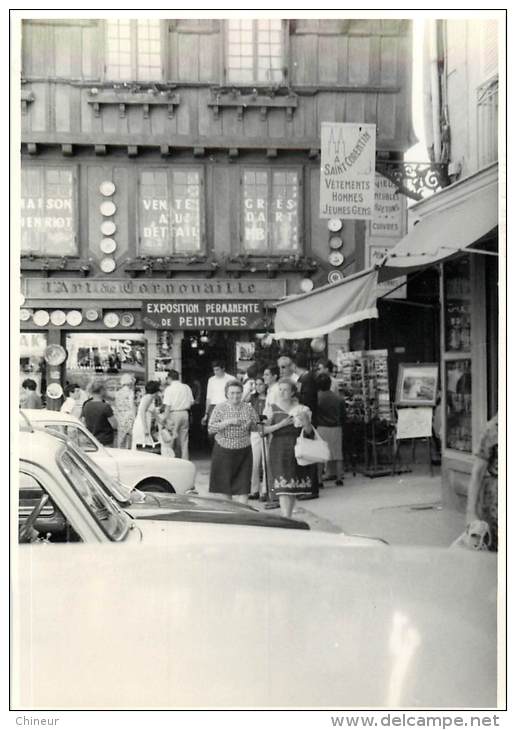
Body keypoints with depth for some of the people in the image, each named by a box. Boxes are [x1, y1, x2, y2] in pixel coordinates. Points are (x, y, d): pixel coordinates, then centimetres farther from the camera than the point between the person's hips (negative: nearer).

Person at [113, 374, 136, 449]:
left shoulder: (117, 393, 9)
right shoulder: (130, 393, -10)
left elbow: (116, 409, 13)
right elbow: (132, 408, -14)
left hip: (119, 420, 6)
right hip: (128, 419, -6)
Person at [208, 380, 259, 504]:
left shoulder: (248, 408, 4)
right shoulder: (220, 408, -2)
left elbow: (257, 427, 10)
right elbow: (211, 428, -10)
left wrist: (250, 424, -11)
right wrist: (228, 422, -19)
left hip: (244, 451, 1)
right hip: (223, 451, -1)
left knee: (242, 485, -4)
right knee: (224, 485, 5)